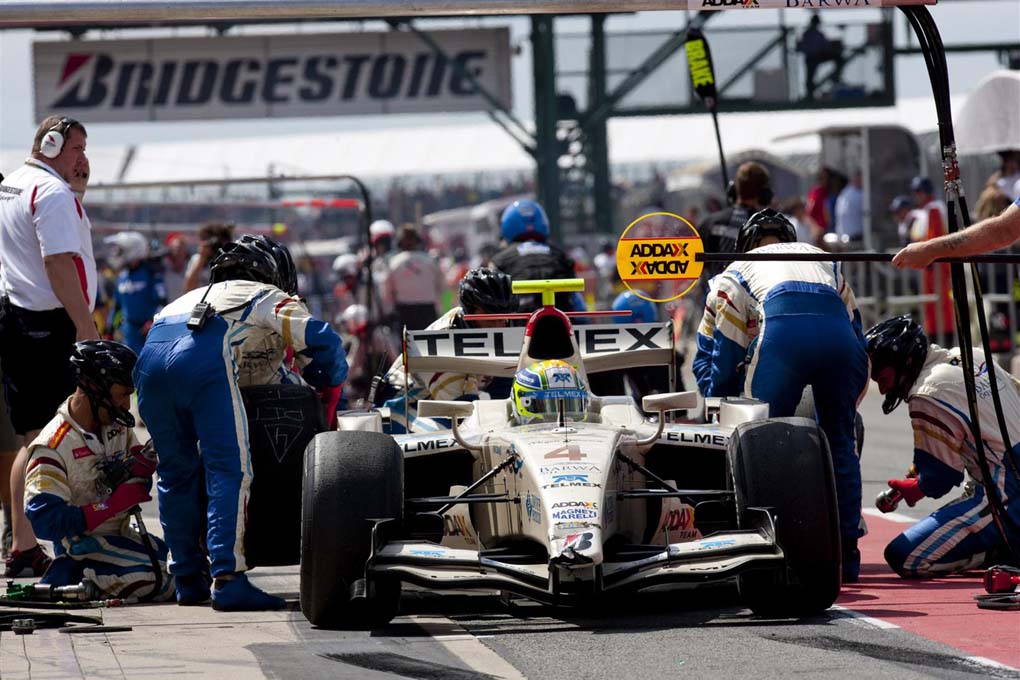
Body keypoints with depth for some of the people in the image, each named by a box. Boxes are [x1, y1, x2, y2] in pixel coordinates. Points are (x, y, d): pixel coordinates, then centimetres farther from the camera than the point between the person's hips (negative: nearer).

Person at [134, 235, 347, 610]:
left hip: (150, 357, 5)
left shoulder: (197, 296, 43)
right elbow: (321, 340, 11)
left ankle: (188, 580, 21)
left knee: (176, 472, 18)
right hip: (205, 358, -5)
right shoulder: (270, 298, 27)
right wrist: (328, 390, 28)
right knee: (230, 471, -3)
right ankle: (227, 579, -13)